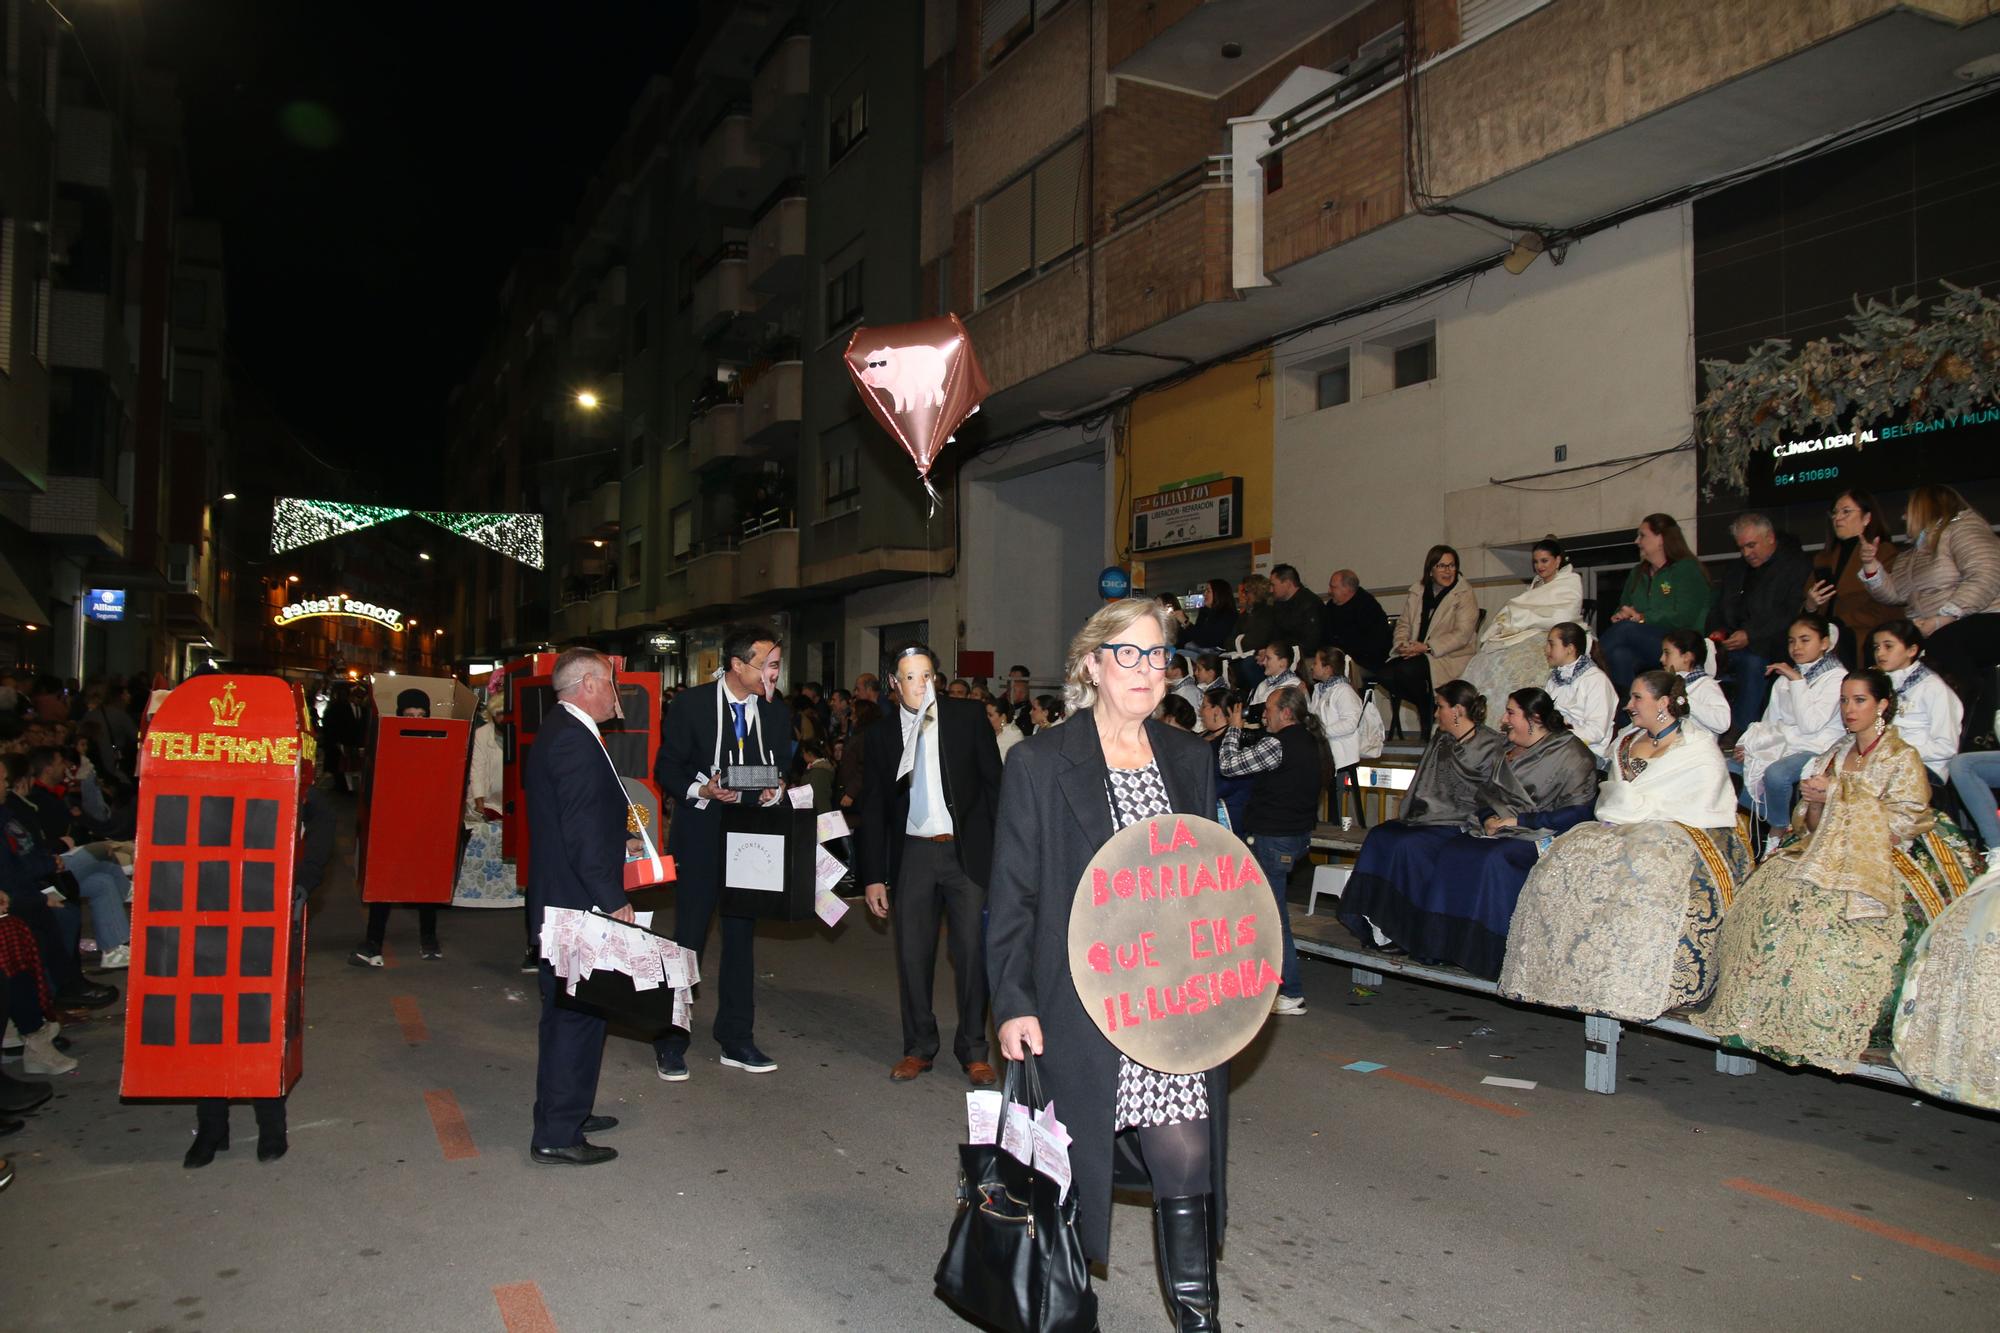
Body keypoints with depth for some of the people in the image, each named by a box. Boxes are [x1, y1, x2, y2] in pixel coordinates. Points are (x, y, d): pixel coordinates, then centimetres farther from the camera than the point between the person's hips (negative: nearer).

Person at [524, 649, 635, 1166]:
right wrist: (614, 900, -21)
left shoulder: (554, 731, 12)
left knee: (565, 1012, 20)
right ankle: (557, 1137, 6)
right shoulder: (576, 741, -21)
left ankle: (564, 1113, 33)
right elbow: (584, 834, -24)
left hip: (558, 902, 11)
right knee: (579, 1015, -2)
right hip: (580, 902, -11)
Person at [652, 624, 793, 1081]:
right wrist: (702, 791, -21)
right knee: (688, 937, 0)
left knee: (742, 938, 11)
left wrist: (776, 791, -9)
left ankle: (736, 1041, 21)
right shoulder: (691, 706, -8)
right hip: (700, 839, -4)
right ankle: (671, 1043, 13)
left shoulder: (777, 714, 5)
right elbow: (666, 769, -5)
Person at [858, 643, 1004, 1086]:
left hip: (967, 851, -2)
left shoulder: (969, 716, 0)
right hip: (913, 854, 2)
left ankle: (973, 1051, 15)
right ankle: (919, 1047, 23)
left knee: (972, 953, 0)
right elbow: (874, 809, 11)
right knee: (912, 955, 7)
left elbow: (993, 781, 1)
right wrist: (873, 875, 7)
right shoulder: (882, 733, 7)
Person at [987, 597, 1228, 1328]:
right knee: (1074, 1166, 9)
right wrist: (1013, 1003, -9)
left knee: (1187, 1161, -2)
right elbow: (1013, 893, -4)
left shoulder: (1188, 759, 10)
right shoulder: (1041, 761, -4)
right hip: (1082, 1006, -3)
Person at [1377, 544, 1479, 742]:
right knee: (1384, 674, -19)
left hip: (1450, 657, -6)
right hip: (1416, 654, 6)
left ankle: (1428, 710, -3)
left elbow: (1462, 635, -14)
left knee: (1407, 670, -32)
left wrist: (1426, 647, -22)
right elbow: (1404, 624, 13)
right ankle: (1426, 706, 3)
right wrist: (1402, 644, -10)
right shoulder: (1417, 591, 11)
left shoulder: (1464, 594, -6)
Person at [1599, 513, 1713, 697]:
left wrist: (1642, 618, -15)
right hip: (1642, 647, 5)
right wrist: (1619, 616, -3)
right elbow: (1623, 608, 22)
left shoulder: (1687, 569, 1)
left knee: (1626, 628, -32)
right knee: (1620, 656, -32)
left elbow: (1683, 617, -12)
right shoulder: (1638, 573, 23)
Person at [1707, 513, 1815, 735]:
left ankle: (1741, 732, -34)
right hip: (1729, 647, 5)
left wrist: (1751, 635, -19)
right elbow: (1716, 608, 23)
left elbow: (1791, 615, -9)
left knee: (1753, 663, -38)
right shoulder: (1734, 569, 24)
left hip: (1766, 649, -5)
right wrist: (1717, 632, 0)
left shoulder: (1797, 566, 3)